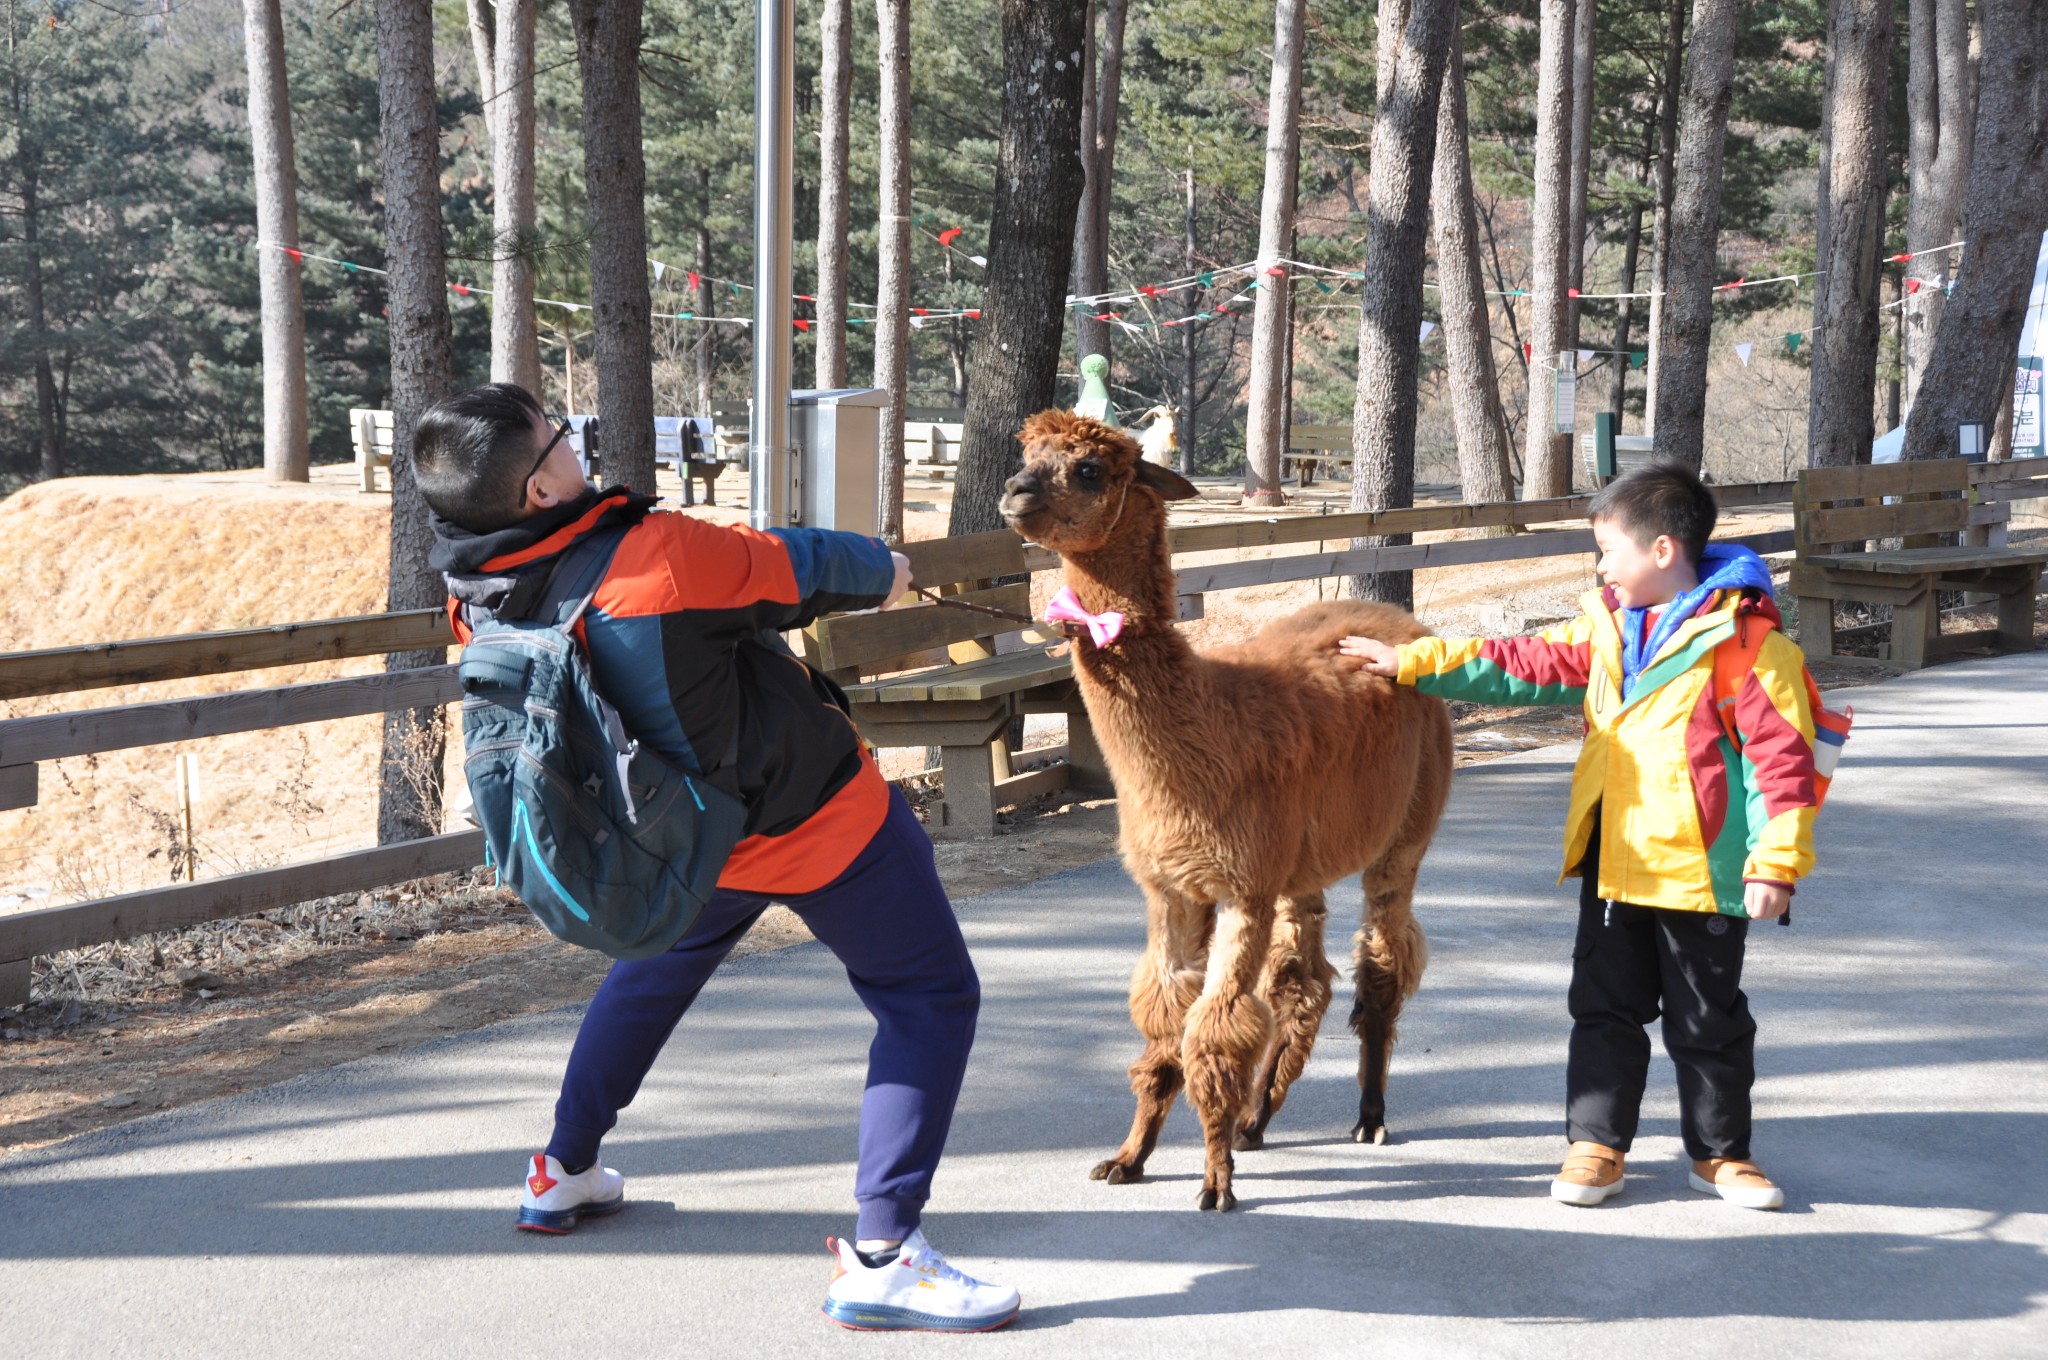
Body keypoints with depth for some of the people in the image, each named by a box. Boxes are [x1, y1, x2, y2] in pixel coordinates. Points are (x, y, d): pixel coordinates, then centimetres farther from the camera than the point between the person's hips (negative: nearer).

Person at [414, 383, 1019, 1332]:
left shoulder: (478, 598, -14)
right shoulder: (660, 557, -33)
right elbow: (800, 567, -15)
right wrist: (880, 568, 8)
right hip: (818, 816, -7)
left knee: (656, 966, 35)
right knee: (928, 996, 5)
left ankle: (565, 1170, 46)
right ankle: (879, 1254, -4)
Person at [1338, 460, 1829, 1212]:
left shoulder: (1741, 636, -14)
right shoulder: (1607, 623, 9)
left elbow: (1782, 752, -15)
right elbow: (1527, 664, 17)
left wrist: (1775, 862, -19)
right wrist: (1414, 663, 13)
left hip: (1700, 868, -6)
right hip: (1614, 861, 7)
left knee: (1708, 1022, 7)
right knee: (1604, 1008, 11)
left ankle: (1721, 1151, 23)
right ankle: (1596, 1145, 21)